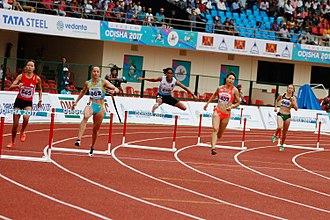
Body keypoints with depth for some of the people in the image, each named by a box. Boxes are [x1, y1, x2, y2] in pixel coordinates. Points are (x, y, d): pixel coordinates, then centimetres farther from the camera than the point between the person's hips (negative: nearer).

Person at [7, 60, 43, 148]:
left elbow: (40, 89, 15)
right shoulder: (20, 76, -7)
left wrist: (40, 99, 8)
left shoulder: (37, 78, -4)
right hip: (19, 101, 0)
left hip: (28, 102, 0)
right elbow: (10, 88, -13)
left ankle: (22, 132, 0)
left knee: (26, 117, -30)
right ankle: (12, 142, 24)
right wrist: (17, 85, -32)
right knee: (15, 124, 2)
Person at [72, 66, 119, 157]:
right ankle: (79, 139, -46)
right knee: (85, 117, -35)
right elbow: (83, 91, 27)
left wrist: (114, 90, -33)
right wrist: (76, 101, 27)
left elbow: (116, 89, -9)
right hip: (91, 105, 0)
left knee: (95, 130, 8)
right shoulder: (88, 83, 6)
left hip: (100, 107, 0)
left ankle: (92, 148, 30)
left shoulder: (103, 82, -3)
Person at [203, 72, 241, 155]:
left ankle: (212, 143, 38)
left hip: (226, 114, 0)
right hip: (217, 112, 0)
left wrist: (231, 107, -14)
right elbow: (214, 95, 28)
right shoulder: (220, 88, 7)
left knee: (219, 134, 8)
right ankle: (213, 148, -29)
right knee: (215, 129, -21)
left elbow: (238, 103, 4)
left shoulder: (235, 90, -1)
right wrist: (207, 103, 29)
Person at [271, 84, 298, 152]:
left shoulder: (293, 98, -3)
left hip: (287, 116, 0)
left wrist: (293, 103, -23)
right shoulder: (282, 95, 1)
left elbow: (296, 109, -9)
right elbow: (277, 100, 24)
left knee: (284, 132, 9)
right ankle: (275, 135, 3)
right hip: (280, 114, 0)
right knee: (279, 127, -28)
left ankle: (282, 145, 30)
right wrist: (275, 107, 13)